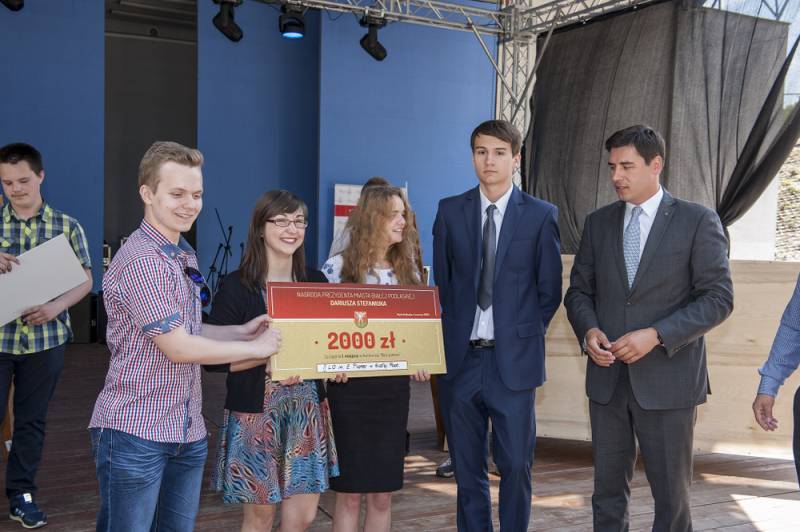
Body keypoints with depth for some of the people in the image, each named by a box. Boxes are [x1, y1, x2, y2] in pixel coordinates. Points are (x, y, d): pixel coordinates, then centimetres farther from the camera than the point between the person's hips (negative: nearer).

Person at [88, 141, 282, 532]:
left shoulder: (184, 256, 12)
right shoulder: (140, 260, -18)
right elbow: (178, 347, -19)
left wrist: (241, 331, 4)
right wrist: (256, 349, -10)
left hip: (188, 433, 9)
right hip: (136, 431, -8)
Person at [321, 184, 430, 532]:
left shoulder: (407, 270, 9)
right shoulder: (338, 267, -5)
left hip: (394, 387, 4)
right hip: (351, 387, -4)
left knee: (383, 494, 10)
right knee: (349, 493, 4)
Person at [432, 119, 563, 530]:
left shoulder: (541, 215, 0)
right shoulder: (450, 211, 6)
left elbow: (549, 290, 4)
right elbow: (441, 282, 11)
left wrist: (524, 335, 3)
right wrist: (453, 333, 6)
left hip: (513, 361, -2)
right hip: (460, 358, 2)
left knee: (515, 465, 1)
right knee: (467, 469, 11)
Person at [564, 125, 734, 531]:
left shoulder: (698, 221, -5)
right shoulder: (598, 222, 8)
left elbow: (718, 298, -8)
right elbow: (579, 290, 12)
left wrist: (656, 335, -18)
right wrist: (588, 330, -9)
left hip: (667, 379, -4)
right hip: (607, 377, 4)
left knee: (671, 494, 7)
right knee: (608, 488, 13)